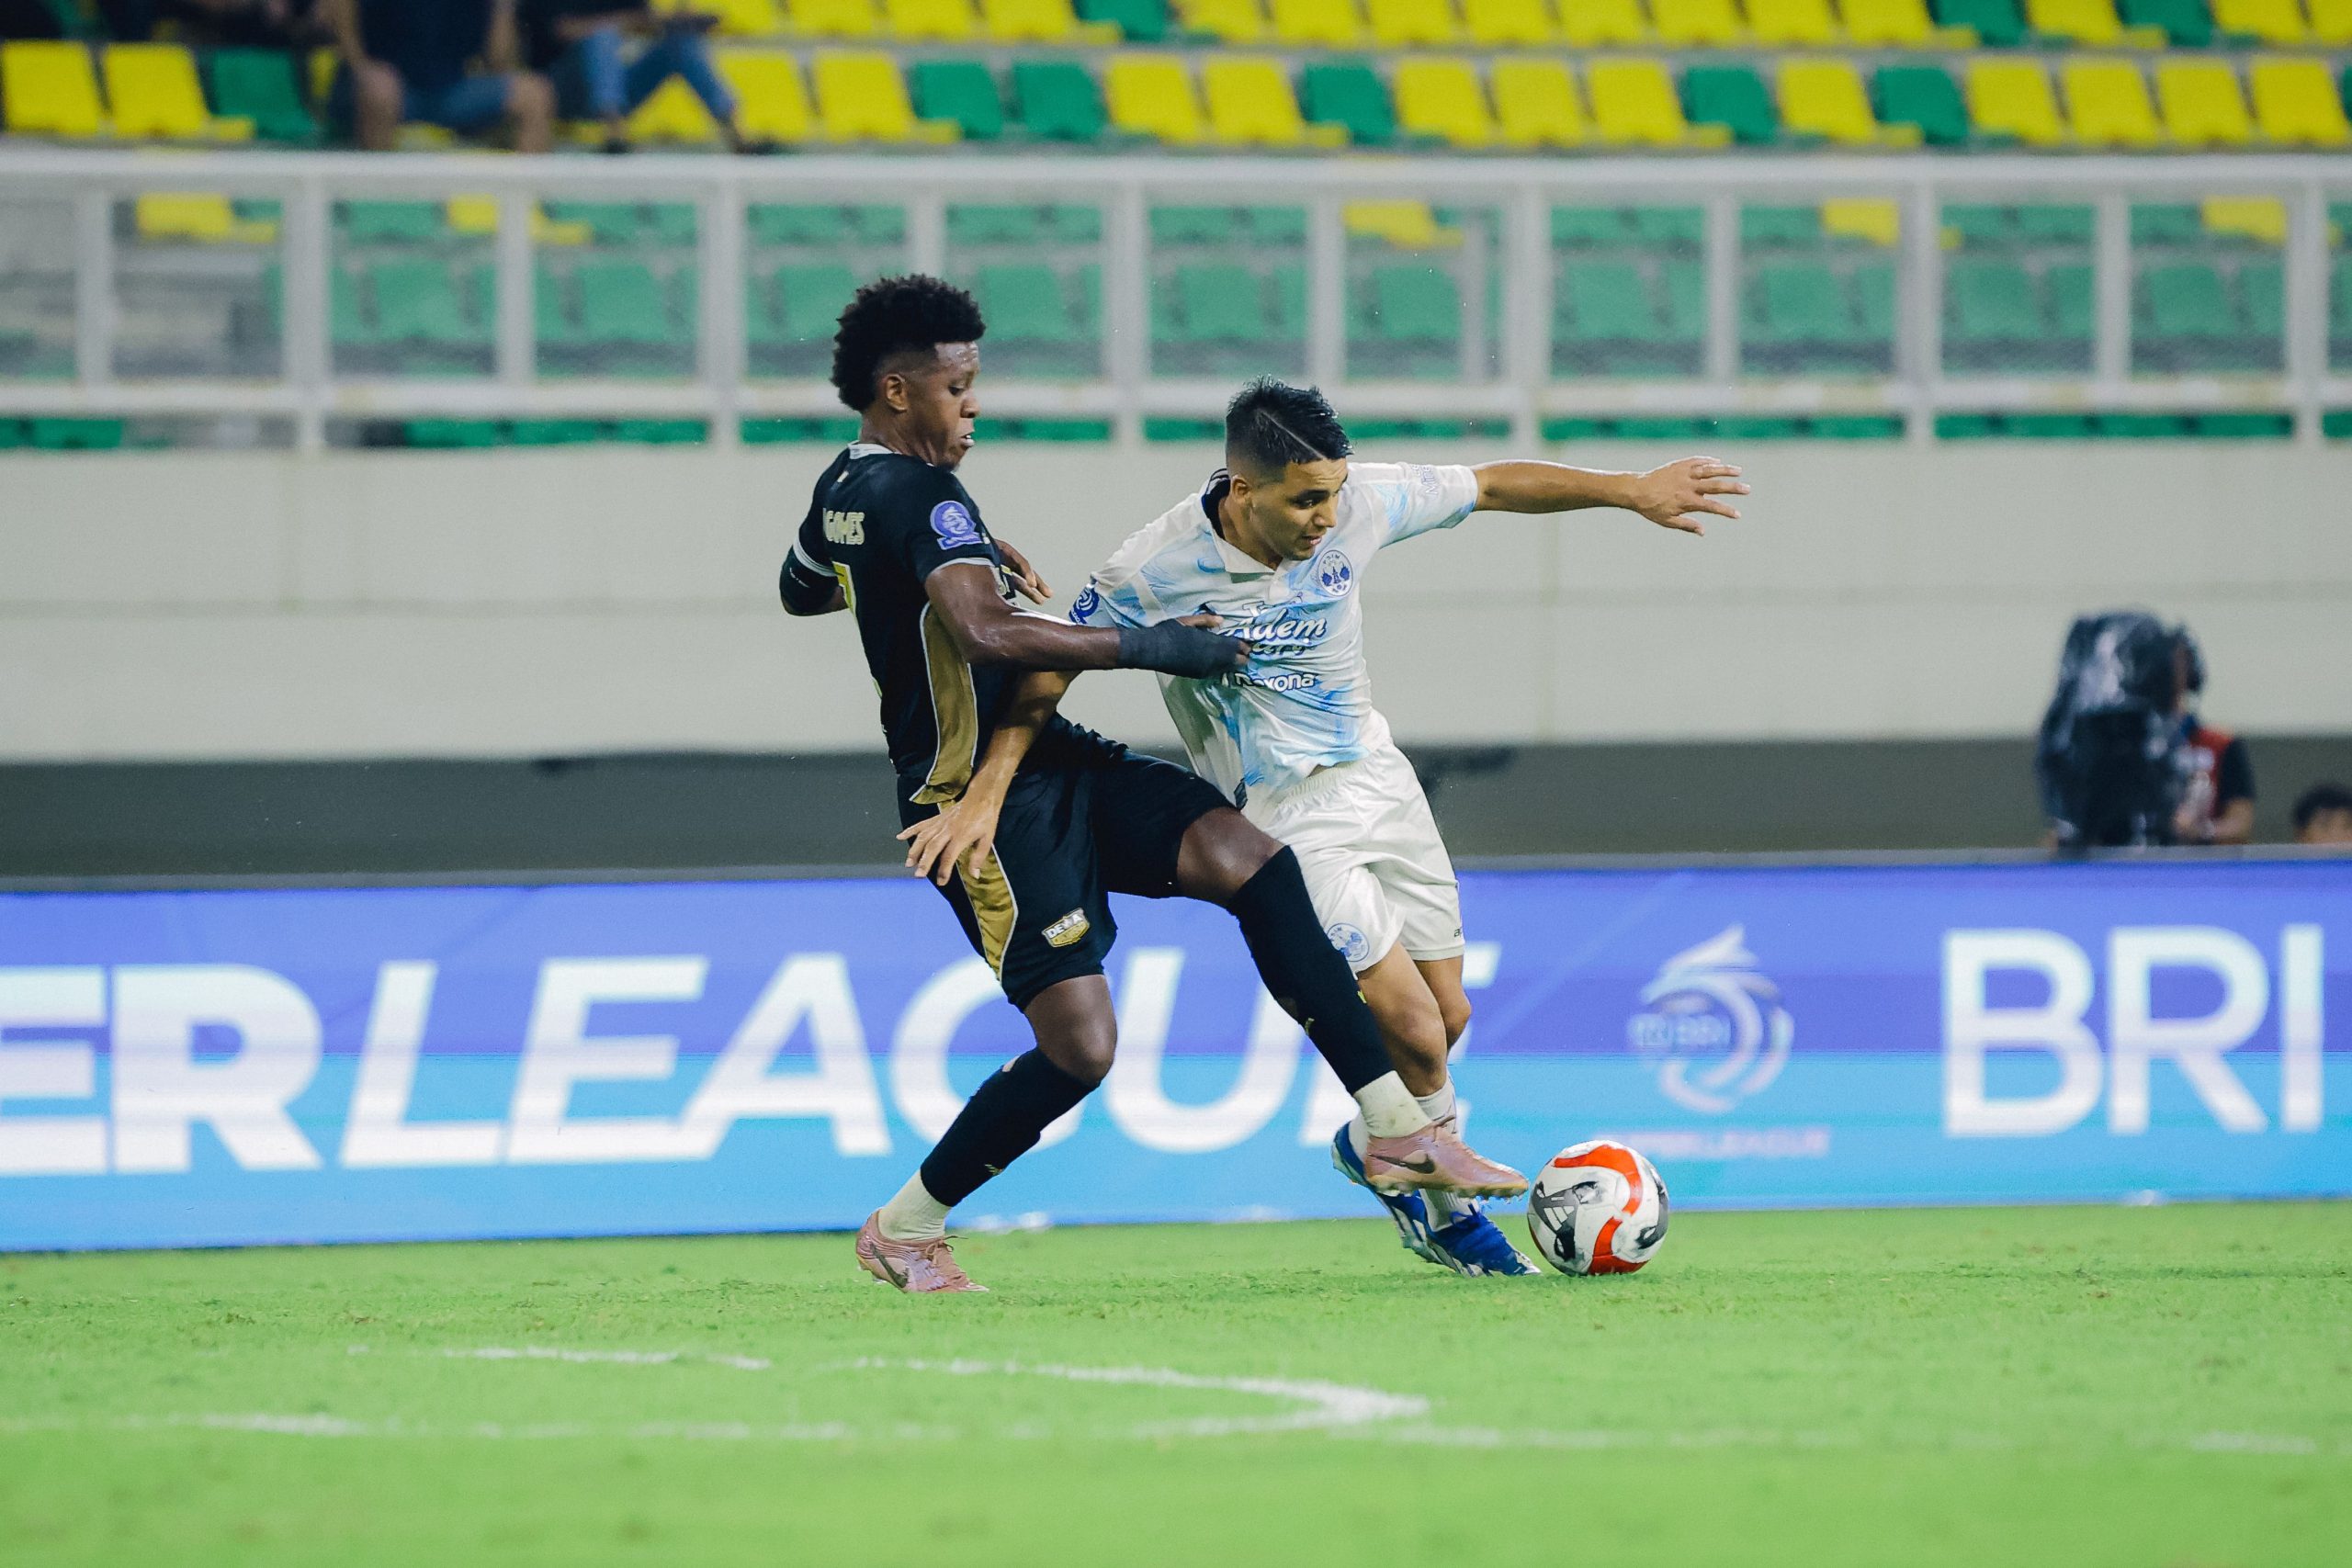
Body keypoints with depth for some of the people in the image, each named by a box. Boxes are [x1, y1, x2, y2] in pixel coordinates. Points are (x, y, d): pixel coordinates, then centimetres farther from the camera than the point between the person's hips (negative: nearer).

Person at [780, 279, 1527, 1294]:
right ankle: (902, 1231, 9)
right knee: (1079, 1047, -13)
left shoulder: (843, 487, 13)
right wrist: (1148, 648, -26)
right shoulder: (920, 495, -18)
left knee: (1251, 861, -9)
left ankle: (1396, 1129, -14)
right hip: (992, 801, -10)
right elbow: (988, 634, -34)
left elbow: (800, 590, 35)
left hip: (1050, 763, 10)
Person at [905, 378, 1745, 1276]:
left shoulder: (1357, 506, -12)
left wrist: (1633, 491, 2)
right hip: (1284, 817, -6)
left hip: (1378, 779, 6)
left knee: (1448, 1016, 9)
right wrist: (985, 796, -17)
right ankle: (1449, 1206, 12)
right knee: (1413, 1027, -13)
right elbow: (1048, 672, -11)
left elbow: (1496, 487, 1)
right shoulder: (1153, 573, -22)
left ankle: (1374, 1149, 38)